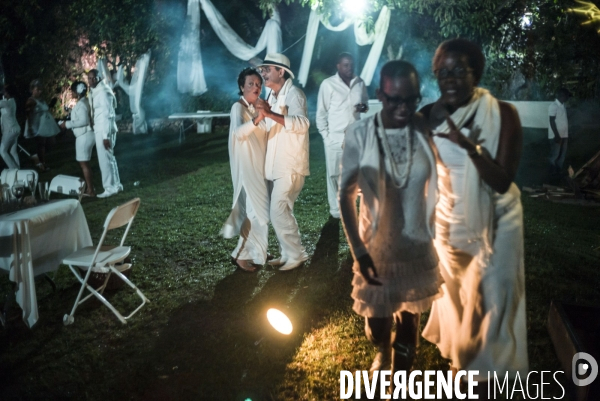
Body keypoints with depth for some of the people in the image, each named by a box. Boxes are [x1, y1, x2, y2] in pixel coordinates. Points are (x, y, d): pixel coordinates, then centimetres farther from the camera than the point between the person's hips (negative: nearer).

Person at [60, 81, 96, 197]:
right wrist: (69, 123, 14)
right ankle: (89, 186, 23)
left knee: (83, 163, -4)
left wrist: (67, 124, -17)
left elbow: (83, 121, -24)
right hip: (85, 135, 10)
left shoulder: (81, 104, -16)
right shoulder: (83, 102, 14)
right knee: (85, 163, 16)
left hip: (84, 135, -10)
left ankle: (90, 190, -1)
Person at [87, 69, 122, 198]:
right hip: (99, 129, 10)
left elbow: (108, 115, -20)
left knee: (105, 159, -3)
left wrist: (106, 135, -22)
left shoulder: (103, 91, -17)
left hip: (104, 130, -10)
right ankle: (116, 185, 25)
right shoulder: (93, 91, 12)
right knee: (109, 158, 15)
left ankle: (110, 188, 7)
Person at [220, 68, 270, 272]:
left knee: (258, 210, 13)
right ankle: (241, 254, 0)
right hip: (247, 167, -9)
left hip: (259, 166, 9)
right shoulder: (238, 107, -13)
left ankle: (250, 251, 25)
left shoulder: (256, 108, 12)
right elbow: (238, 133, -33)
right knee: (257, 211, -12)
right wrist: (255, 121, -48)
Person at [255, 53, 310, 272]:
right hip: (274, 165, 9)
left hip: (290, 165, -9)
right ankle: (286, 254, 23)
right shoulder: (271, 96, 15)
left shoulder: (293, 94, -12)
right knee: (279, 211, 12)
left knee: (279, 211, -11)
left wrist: (270, 114, -42)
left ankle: (296, 255, 3)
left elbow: (302, 123, -32)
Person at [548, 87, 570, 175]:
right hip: (556, 136, -8)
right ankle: (553, 173, 6)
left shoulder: (563, 105, 13)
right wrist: (557, 135, -20)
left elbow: (564, 121, 17)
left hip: (564, 135, 8)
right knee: (555, 155, -3)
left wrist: (567, 135, 16)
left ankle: (558, 171, 19)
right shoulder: (553, 106, -13)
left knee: (562, 155, 11)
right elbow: (552, 122, -17)